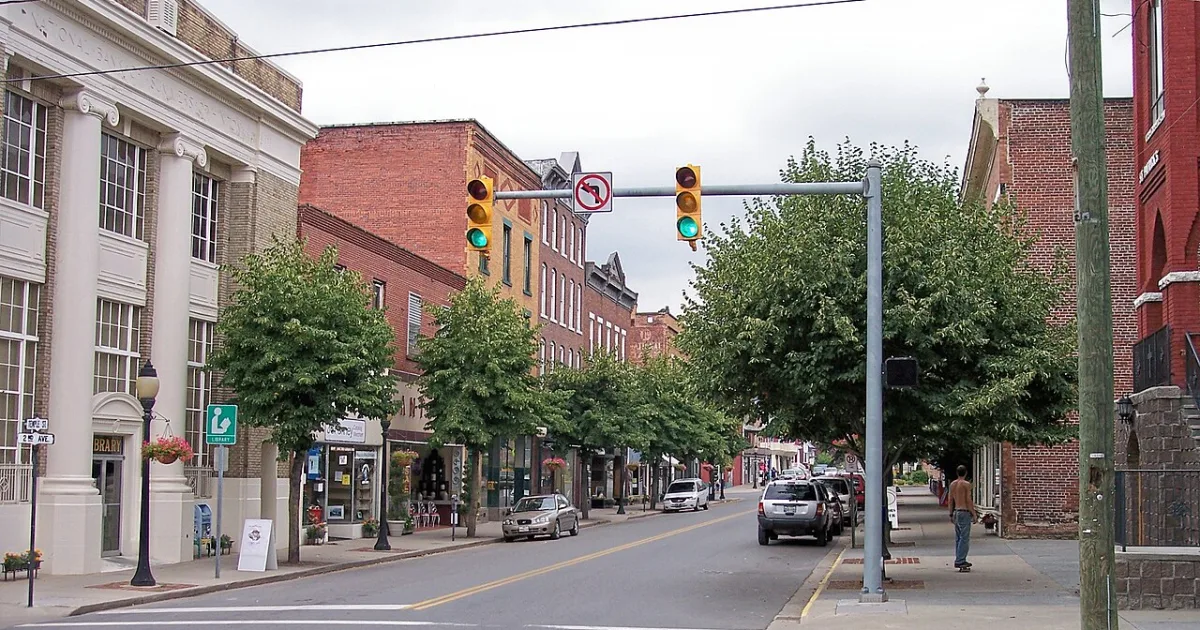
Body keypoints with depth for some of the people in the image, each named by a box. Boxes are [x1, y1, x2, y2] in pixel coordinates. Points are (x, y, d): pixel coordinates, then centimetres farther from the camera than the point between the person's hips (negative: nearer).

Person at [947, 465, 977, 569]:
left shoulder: (952, 484, 9)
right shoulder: (966, 484, -11)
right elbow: (968, 501, -13)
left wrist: (951, 514, 18)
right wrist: (974, 514, -7)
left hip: (956, 512, 8)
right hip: (965, 512, -8)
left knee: (958, 538, 11)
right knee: (964, 538, -7)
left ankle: (960, 560, 14)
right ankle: (959, 561, -12)